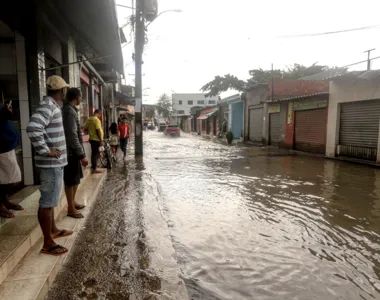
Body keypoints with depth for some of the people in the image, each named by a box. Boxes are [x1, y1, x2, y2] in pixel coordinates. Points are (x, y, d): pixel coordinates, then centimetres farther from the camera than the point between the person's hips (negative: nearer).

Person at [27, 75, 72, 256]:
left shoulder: (52, 106, 13)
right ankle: (48, 244, 9)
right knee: (47, 202, -2)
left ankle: (53, 231, 37)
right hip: (51, 163, -10)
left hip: (56, 162, 10)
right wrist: (45, 151, -24)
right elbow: (33, 128, -33)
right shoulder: (47, 106, -18)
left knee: (51, 200, 21)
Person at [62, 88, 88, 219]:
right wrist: (82, 155, -22)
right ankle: (71, 208, 11)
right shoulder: (70, 111, -18)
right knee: (71, 181, 0)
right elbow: (72, 136, -24)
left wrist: (80, 153, 20)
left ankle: (72, 202, 32)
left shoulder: (68, 110, 14)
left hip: (73, 151, 10)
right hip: (72, 152, -10)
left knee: (76, 179, 19)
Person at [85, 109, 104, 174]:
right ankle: (94, 169, 1)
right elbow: (98, 131, -21)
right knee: (96, 154, -3)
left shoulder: (89, 119, 10)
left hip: (92, 139, 8)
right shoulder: (97, 120, -16)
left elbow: (86, 129, 14)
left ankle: (93, 166, 25)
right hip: (96, 139, -8)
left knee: (94, 153, 17)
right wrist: (101, 140, -20)